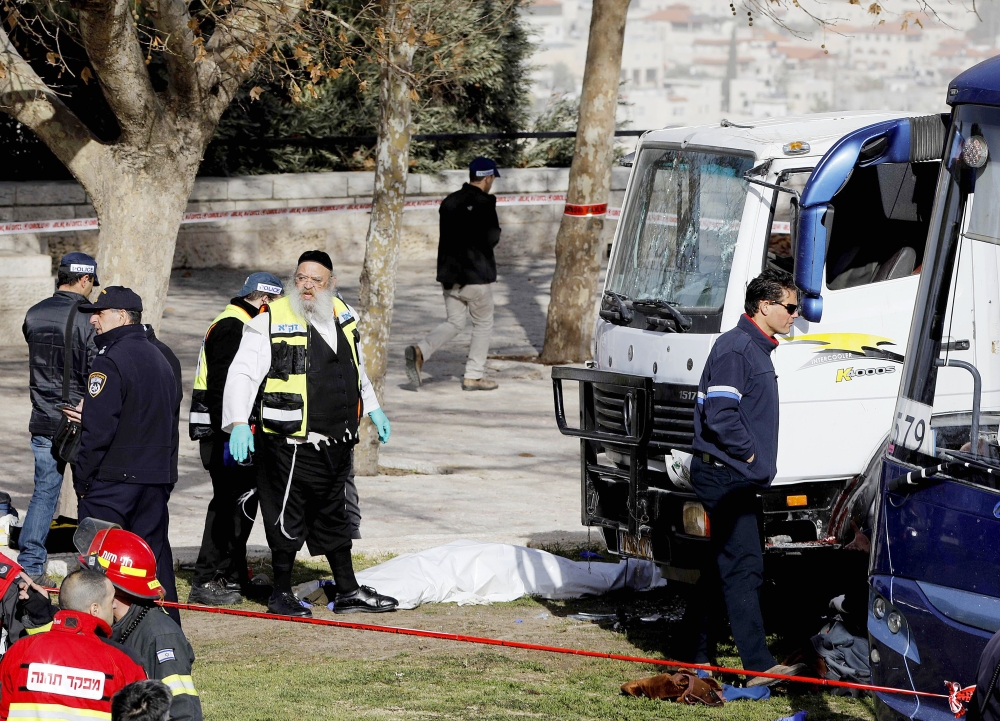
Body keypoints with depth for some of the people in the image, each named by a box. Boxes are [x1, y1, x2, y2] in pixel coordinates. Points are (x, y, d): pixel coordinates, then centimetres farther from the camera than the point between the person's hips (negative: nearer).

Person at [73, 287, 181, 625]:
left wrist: (82, 480, -10)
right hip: (156, 482, 8)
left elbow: (97, 430, -18)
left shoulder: (111, 362, -14)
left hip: (112, 481, -8)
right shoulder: (160, 359, 15)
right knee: (154, 555, 12)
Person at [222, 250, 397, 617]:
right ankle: (281, 594, 12)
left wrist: (372, 408, 33)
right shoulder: (271, 322, -11)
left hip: (337, 442, 7)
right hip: (293, 444, -7)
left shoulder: (343, 316, 10)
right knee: (287, 518, -1)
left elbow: (355, 367, 28)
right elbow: (242, 373, -16)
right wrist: (238, 422, -28)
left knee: (333, 516, 17)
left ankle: (348, 591, 26)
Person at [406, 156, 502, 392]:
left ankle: (420, 351, -12)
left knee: (454, 322, 13)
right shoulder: (484, 203, -14)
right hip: (475, 275, -6)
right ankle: (474, 376, 11)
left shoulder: (449, 202, 9)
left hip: (449, 274, 6)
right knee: (483, 324, 11)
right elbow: (492, 238, -16)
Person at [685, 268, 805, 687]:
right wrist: (749, 454, -14)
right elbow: (719, 414, -22)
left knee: (723, 565, 14)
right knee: (744, 567, -13)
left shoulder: (757, 348, 18)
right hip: (727, 475, -10)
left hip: (739, 478, 10)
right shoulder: (735, 348, -15)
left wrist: (757, 462, 14)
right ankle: (759, 665, -17)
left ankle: (698, 655, 21)